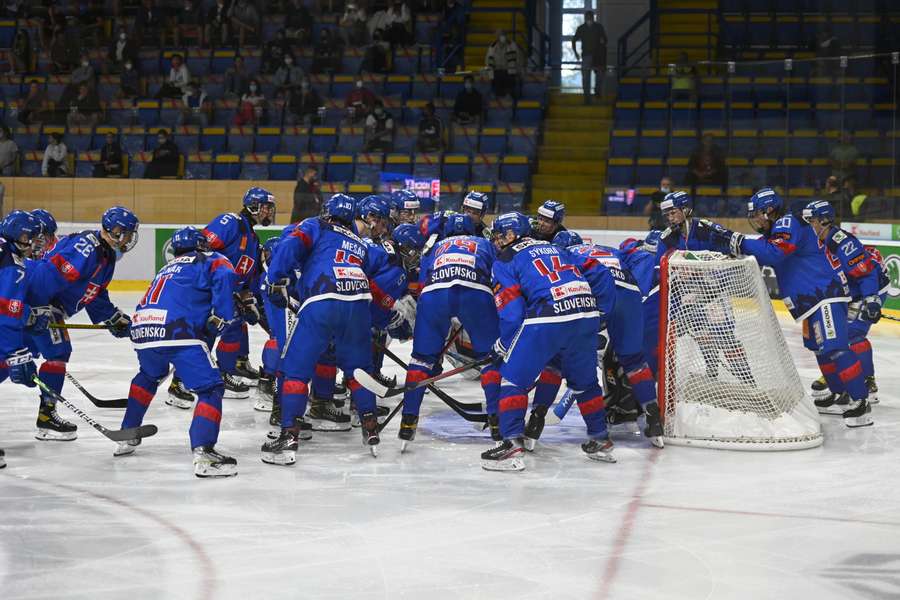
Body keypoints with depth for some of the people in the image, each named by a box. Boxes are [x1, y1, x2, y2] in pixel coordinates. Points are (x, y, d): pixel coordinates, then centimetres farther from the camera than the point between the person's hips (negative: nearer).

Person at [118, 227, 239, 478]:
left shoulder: (167, 268, 35)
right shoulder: (210, 260, 14)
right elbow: (225, 278, -8)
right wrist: (220, 318, -2)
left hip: (142, 331, 7)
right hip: (176, 332, -7)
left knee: (149, 375, 37)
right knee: (211, 388, -4)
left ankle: (128, 435, 40)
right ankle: (203, 453, -21)